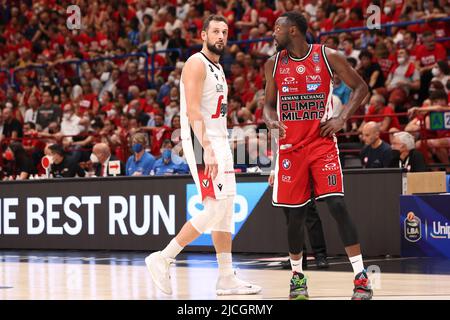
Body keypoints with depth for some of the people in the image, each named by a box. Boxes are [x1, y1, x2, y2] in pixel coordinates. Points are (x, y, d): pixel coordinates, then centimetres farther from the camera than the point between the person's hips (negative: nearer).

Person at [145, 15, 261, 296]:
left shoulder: (218, 68, 19)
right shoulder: (196, 64, -10)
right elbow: (193, 111, -19)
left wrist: (220, 149, 17)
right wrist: (207, 151, -26)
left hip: (219, 141, 10)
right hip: (202, 142, -10)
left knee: (226, 210, 7)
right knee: (215, 209, -14)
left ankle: (227, 278, 10)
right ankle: (163, 259, -7)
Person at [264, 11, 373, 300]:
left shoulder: (328, 56, -3)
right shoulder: (274, 64, 6)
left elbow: (361, 88, 3)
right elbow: (269, 104, 15)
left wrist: (342, 118, -9)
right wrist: (271, 120, -8)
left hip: (322, 143, -3)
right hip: (291, 146, 3)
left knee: (337, 204, -16)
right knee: (296, 214, 5)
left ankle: (361, 276, -12)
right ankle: (297, 276, 24)